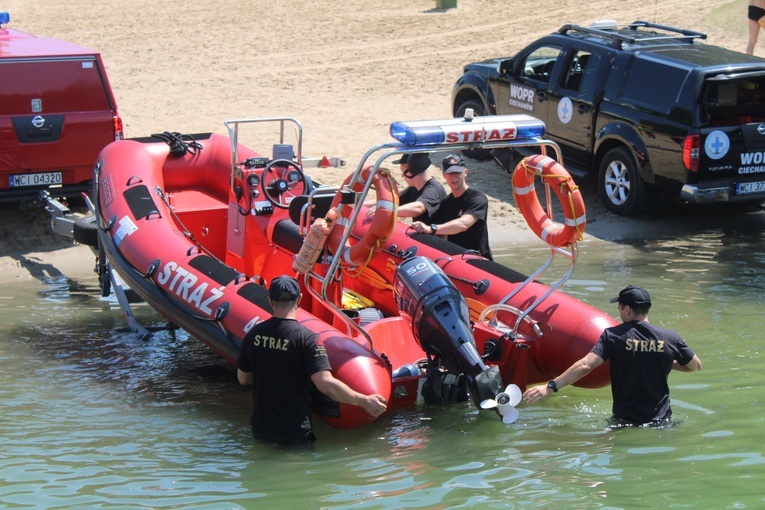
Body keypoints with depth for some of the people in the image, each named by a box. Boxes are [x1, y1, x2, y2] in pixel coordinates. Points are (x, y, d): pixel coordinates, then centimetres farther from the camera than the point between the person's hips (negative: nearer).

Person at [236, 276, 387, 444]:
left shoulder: (254, 333, 0)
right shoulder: (306, 338, -16)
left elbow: (243, 378, 12)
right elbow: (326, 384, -23)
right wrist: (365, 401, -14)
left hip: (260, 429, 5)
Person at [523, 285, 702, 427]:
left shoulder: (613, 336, -9)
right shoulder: (670, 338, -4)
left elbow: (585, 366, -20)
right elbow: (696, 365, 11)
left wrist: (550, 387, -19)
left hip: (625, 420, -1)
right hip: (661, 421, 1)